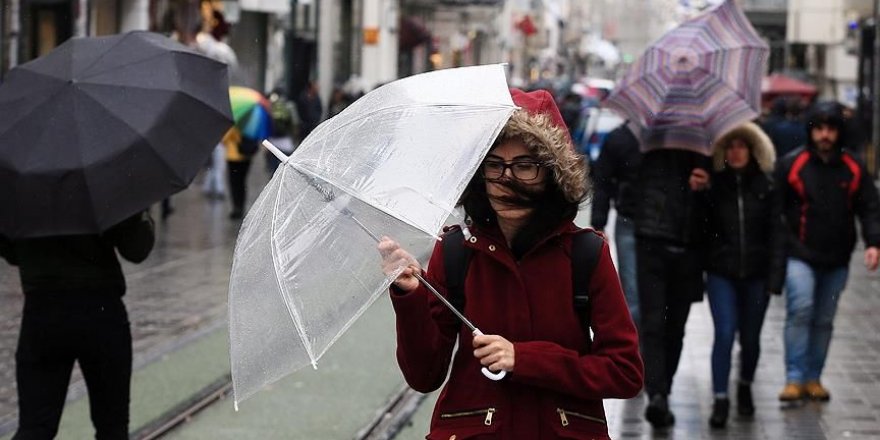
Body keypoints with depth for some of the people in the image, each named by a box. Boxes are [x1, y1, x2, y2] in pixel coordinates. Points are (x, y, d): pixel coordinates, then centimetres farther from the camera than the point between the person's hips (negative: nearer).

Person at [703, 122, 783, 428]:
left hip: (756, 272, 1)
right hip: (721, 271, -1)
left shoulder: (766, 185, 1)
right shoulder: (713, 184, 1)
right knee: (724, 334, -10)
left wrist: (775, 270, -7)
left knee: (750, 336, 10)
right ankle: (720, 400, -4)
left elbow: (775, 228, -1)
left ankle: (745, 388, 35)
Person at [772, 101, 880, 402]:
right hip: (800, 255, -3)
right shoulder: (791, 165, -3)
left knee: (824, 321, 10)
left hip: (836, 260, 3)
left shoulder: (853, 170, 5)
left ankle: (813, 378, 21)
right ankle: (794, 378, -15)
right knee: (800, 311, -18)